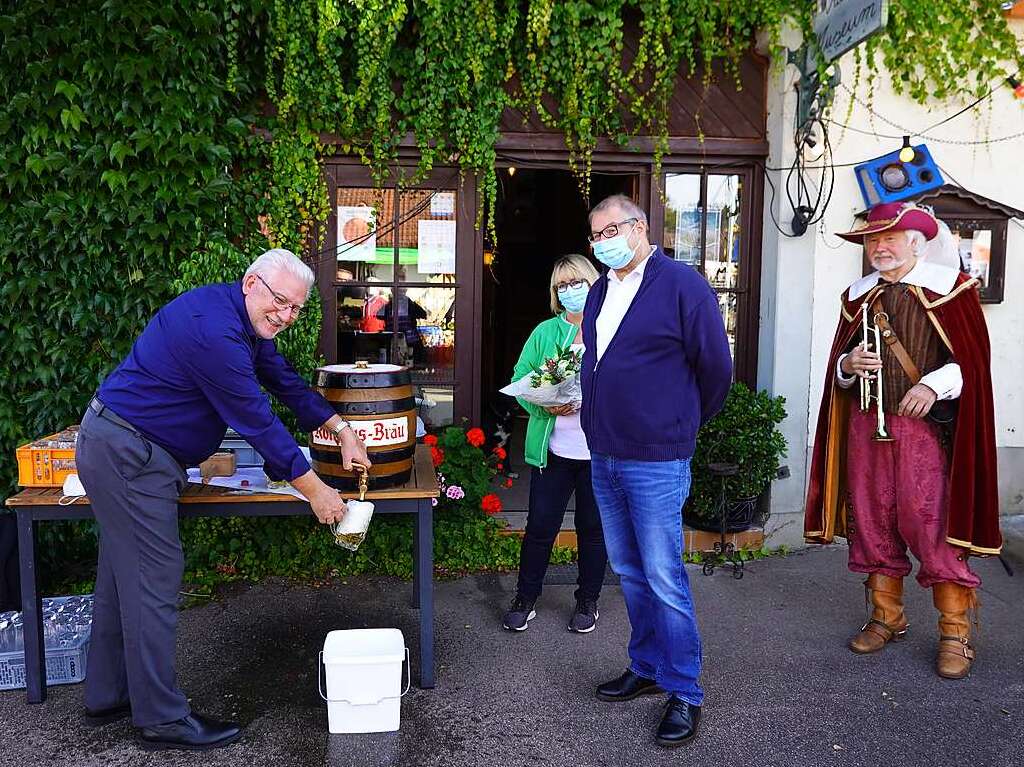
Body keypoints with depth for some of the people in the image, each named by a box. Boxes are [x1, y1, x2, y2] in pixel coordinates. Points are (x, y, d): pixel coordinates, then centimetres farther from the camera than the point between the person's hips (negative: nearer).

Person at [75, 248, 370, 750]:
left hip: (120, 447, 11)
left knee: (125, 573, 17)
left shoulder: (245, 322, 6)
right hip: (126, 454, -11)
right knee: (155, 578, -6)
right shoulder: (214, 331, -26)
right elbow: (257, 421, -24)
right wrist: (315, 492, -17)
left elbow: (286, 382, 13)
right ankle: (162, 719, 5)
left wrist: (342, 431, 8)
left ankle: (107, 697, 31)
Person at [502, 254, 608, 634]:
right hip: (553, 450, 1)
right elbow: (520, 377, 3)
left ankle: (587, 601, 30)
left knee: (593, 528, 12)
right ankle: (525, 600, 25)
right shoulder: (545, 332, 7)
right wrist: (543, 406, -15)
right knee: (540, 527, 6)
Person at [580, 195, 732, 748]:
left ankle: (683, 693, 13)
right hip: (603, 456, 7)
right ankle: (647, 667, 32)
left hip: (655, 461, -7)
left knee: (663, 579, -2)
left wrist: (685, 425, 6)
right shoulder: (601, 290, 11)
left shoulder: (682, 285, -11)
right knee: (628, 572, 16)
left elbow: (716, 366, -6)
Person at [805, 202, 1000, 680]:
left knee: (931, 524, -5)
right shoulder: (858, 295, 12)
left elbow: (972, 359, -3)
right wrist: (849, 363, -8)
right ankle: (886, 617, 25)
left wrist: (933, 385, -19)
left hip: (925, 425, -4)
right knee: (873, 522, 9)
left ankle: (955, 631, 11)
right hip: (866, 425, 5)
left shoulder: (949, 288, -1)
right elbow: (838, 366, 14)